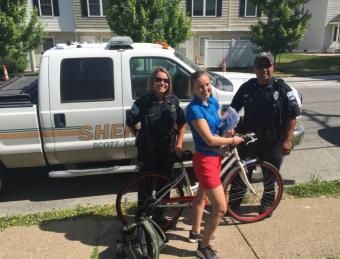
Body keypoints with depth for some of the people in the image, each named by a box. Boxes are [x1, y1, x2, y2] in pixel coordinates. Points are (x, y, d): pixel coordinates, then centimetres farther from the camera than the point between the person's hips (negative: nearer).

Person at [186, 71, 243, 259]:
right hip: (205, 159, -9)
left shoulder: (212, 101, 3)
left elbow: (221, 124, 17)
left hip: (215, 156, 9)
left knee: (202, 195, 24)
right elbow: (210, 139, -24)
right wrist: (233, 140, -11)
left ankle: (195, 232, 45)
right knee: (221, 207, -6)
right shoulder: (194, 109, -22)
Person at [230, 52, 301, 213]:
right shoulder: (246, 87, 0)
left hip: (272, 142, -1)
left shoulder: (282, 88, -6)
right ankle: (234, 200, 28)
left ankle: (267, 203, 35)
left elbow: (292, 116, -6)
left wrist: (287, 140, -12)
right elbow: (233, 109, 7)